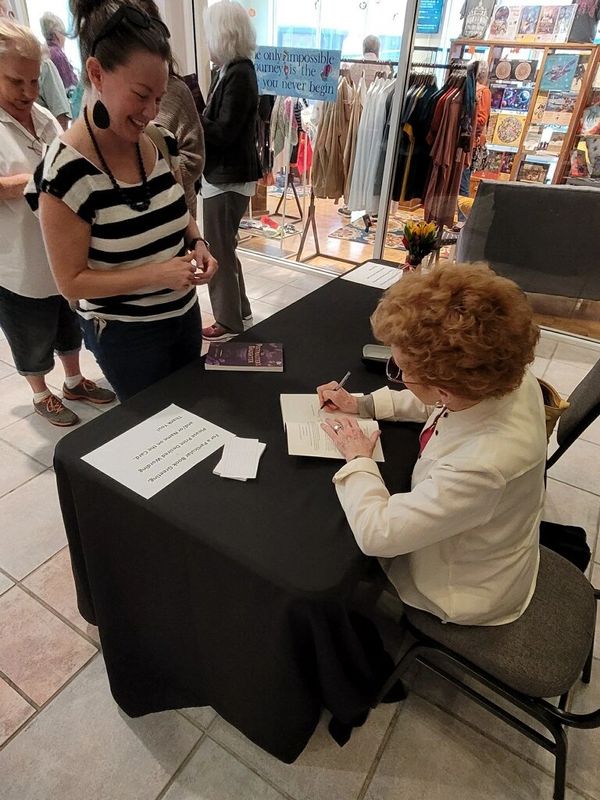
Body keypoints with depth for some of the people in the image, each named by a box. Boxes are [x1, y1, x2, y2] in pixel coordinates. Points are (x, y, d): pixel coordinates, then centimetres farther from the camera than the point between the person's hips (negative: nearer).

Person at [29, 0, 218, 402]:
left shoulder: (161, 142, -3)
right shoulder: (67, 171, -21)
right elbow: (72, 282, -18)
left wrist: (196, 243, -8)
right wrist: (156, 273, -27)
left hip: (185, 313, 6)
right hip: (125, 333, -6)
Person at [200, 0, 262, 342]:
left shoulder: (239, 75, -17)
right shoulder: (233, 69, 12)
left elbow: (223, 133, -21)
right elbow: (216, 120, 12)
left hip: (229, 177, -10)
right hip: (224, 173, 10)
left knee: (219, 250, 0)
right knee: (224, 247, 18)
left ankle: (230, 321, 15)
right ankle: (240, 311, 32)